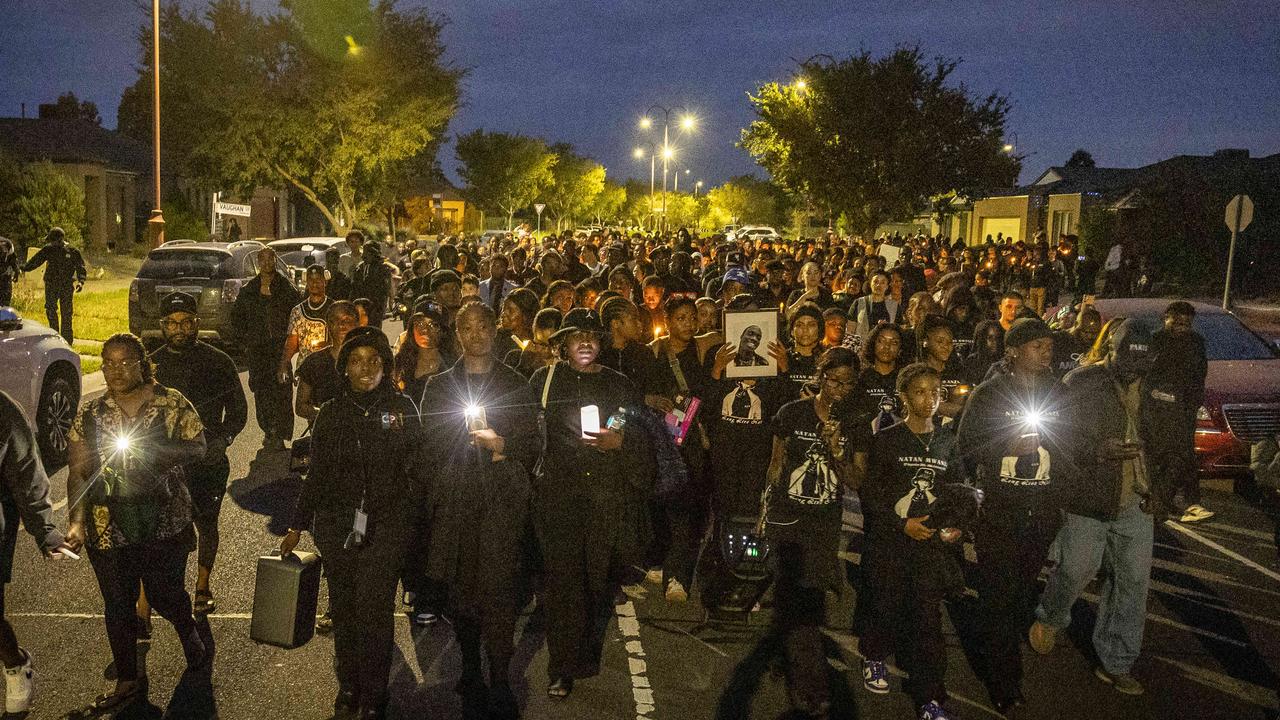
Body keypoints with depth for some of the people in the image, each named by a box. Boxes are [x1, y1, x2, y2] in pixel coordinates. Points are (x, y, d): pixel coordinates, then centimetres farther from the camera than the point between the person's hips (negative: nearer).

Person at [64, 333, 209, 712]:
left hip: (164, 525, -2)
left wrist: (150, 449, -23)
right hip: (107, 531, 2)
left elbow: (198, 447, -9)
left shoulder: (172, 404, -3)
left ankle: (190, 634, 41)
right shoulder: (89, 414, 2)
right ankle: (128, 682, 27)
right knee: (117, 606, 10)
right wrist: (77, 520, -15)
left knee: (166, 595, 8)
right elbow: (78, 471, -2)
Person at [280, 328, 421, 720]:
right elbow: (316, 474, 14)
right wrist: (297, 526, 15)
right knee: (344, 609, 7)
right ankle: (347, 684, 23)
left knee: (374, 610, -7)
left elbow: (418, 467, 3)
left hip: (386, 525, -2)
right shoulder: (331, 413, 8)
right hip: (336, 525, 3)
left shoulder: (403, 408, 3)